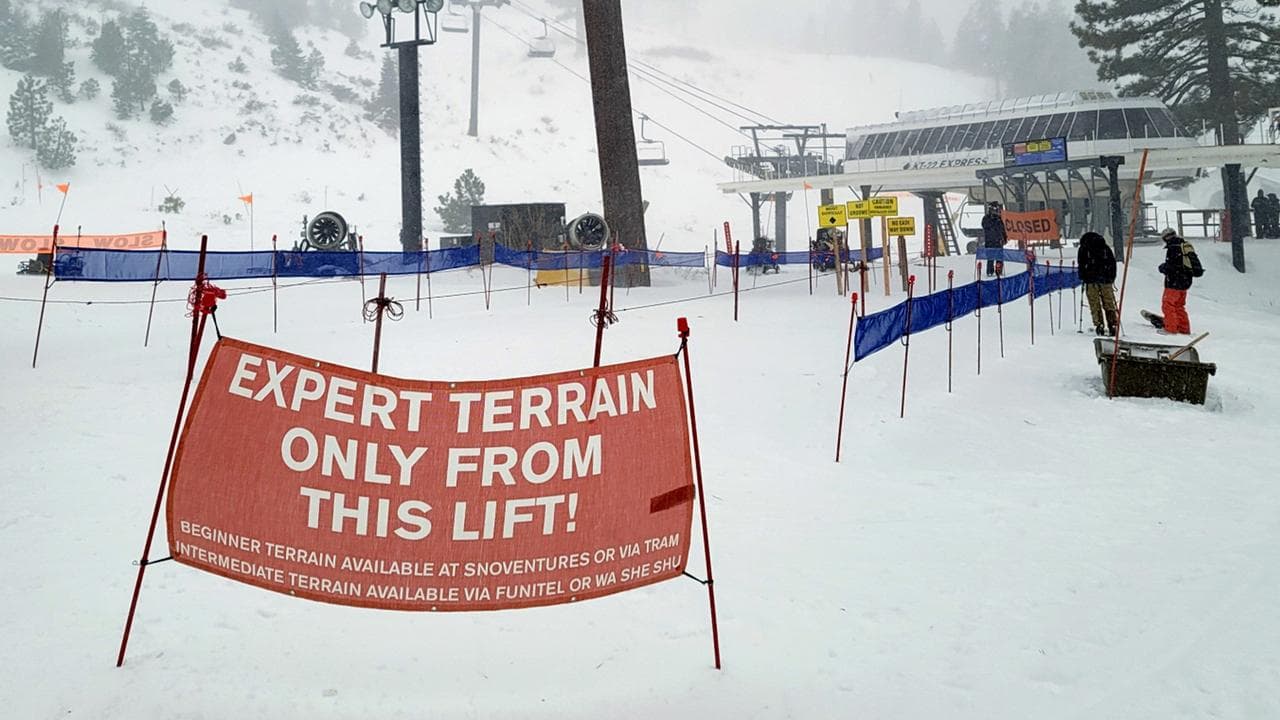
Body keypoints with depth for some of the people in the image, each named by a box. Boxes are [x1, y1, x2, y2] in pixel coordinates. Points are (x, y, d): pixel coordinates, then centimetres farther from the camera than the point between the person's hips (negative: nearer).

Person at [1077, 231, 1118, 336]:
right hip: (1106, 280, 3)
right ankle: (1113, 325, 0)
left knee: (1095, 304, 0)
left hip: (1091, 280, -3)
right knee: (1109, 304, 7)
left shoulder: (1084, 248, 8)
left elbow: (1081, 265, 1)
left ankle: (1099, 325, -9)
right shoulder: (1105, 247, 16)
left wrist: (1083, 278, 10)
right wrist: (1112, 278, 18)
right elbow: (1113, 263, 14)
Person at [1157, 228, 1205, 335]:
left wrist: (1162, 268, 1)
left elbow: (1170, 267, -21)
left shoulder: (1173, 248, -16)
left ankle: (1170, 328, 2)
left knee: (1168, 305, 1)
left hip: (1174, 282, -9)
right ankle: (1184, 329, 19)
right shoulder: (1186, 246, 11)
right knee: (1179, 306, 17)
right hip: (1185, 282, 9)